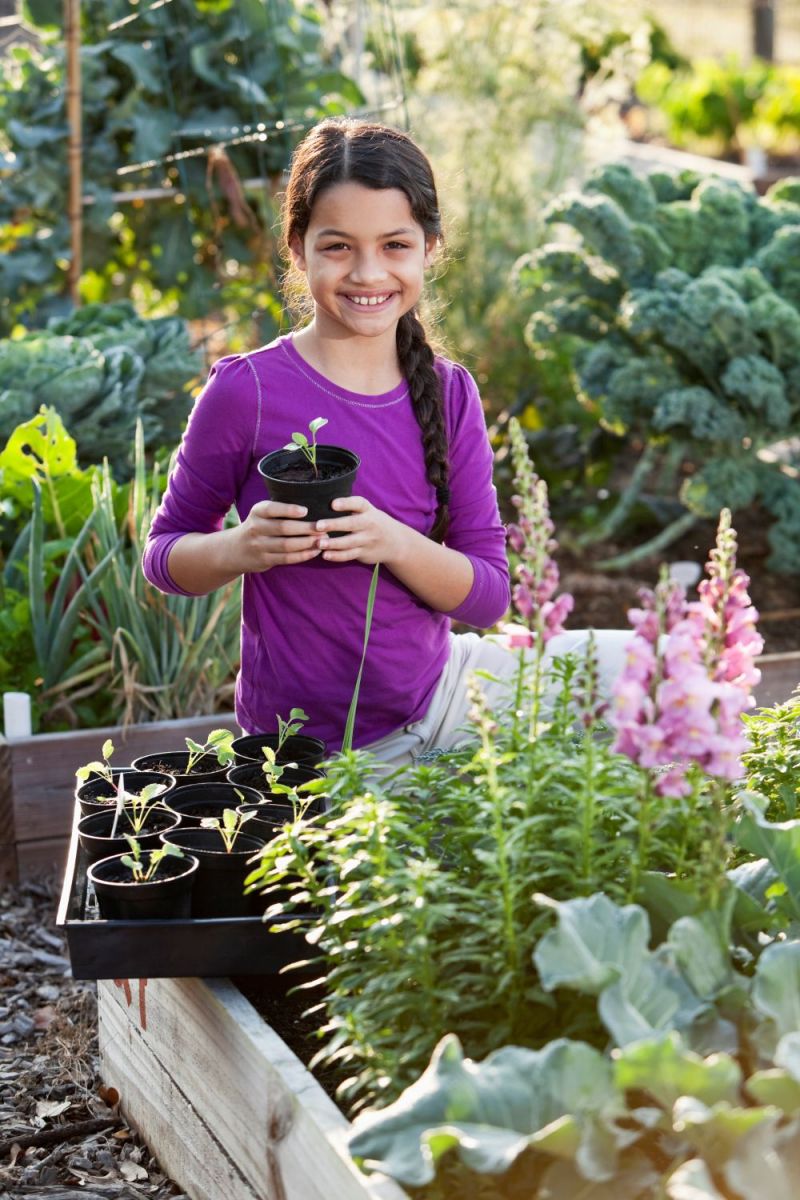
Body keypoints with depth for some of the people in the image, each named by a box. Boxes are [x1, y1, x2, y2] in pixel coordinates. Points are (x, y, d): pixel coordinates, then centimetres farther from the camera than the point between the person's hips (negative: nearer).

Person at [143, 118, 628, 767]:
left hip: (439, 699, 5)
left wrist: (395, 543, -24)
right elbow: (164, 553, -5)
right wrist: (241, 548, -26)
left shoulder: (449, 393, -3)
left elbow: (488, 596, -5)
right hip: (311, 746, -4)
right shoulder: (246, 390, -15)